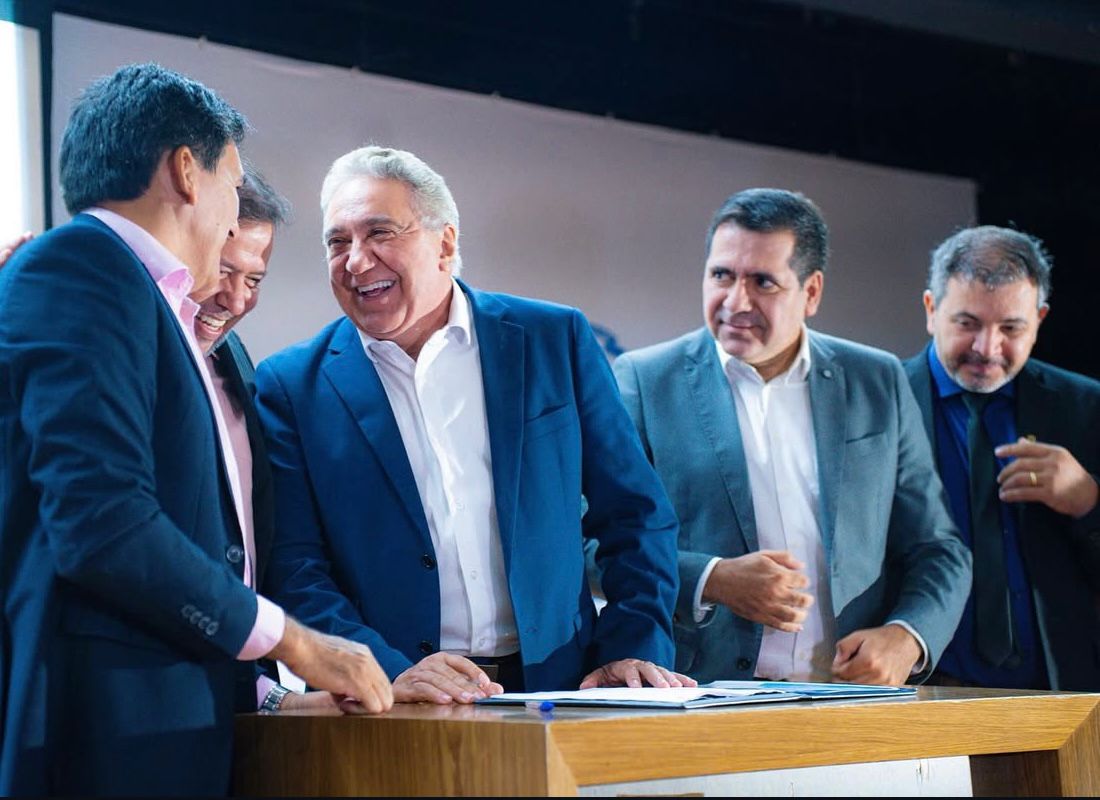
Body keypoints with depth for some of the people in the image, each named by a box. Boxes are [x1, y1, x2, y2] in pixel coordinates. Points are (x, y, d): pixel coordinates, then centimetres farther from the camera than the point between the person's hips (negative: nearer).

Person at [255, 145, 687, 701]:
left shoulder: (555, 341, 7)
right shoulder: (292, 386, 4)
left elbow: (635, 517, 10)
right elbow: (291, 565, -1)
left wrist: (632, 650, -1)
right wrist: (385, 671, -15)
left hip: (556, 691, 1)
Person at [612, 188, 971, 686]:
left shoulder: (878, 384, 14)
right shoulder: (642, 381, 6)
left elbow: (937, 552, 16)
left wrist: (904, 639, -3)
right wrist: (711, 582, -14)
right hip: (700, 697, -3)